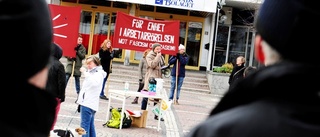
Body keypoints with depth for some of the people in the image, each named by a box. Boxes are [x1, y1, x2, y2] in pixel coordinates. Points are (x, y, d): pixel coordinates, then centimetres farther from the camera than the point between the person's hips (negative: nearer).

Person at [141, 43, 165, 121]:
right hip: (150, 78, -6)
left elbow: (163, 65, 28)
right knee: (146, 96, -1)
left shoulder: (161, 57, 15)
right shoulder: (149, 56, -3)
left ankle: (157, 114, 9)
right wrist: (157, 57, -13)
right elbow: (152, 65, -18)